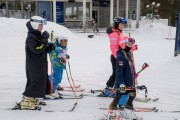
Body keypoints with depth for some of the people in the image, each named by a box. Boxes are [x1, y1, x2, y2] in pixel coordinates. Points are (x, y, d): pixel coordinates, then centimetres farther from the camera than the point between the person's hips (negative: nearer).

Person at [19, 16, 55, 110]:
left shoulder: (38, 36, 16)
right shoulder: (31, 37, -15)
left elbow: (43, 49, 20)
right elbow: (37, 49, -26)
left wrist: (50, 47, 1)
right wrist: (44, 40, -23)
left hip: (41, 64, 10)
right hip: (34, 65, -10)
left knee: (41, 82, 13)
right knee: (36, 83, -10)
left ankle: (32, 99, 24)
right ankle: (26, 102, -3)